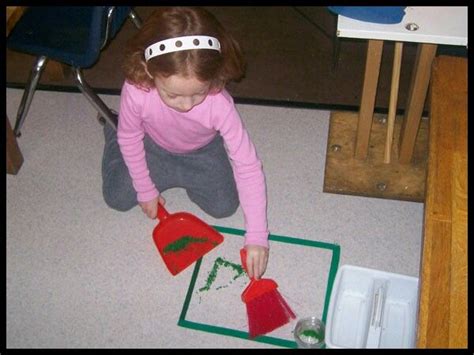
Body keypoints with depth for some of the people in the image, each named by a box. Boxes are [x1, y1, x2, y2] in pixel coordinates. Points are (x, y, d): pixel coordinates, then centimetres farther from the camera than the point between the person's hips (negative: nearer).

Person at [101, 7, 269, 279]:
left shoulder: (219, 104, -42)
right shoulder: (136, 91, -40)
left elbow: (248, 167, -35)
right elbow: (130, 139, -18)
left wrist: (256, 237, -36)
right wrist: (145, 190, -6)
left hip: (202, 153, 0)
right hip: (154, 148, 0)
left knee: (225, 207, -5)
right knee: (118, 198, 2)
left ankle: (183, 179, 25)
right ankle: (113, 130, 29)